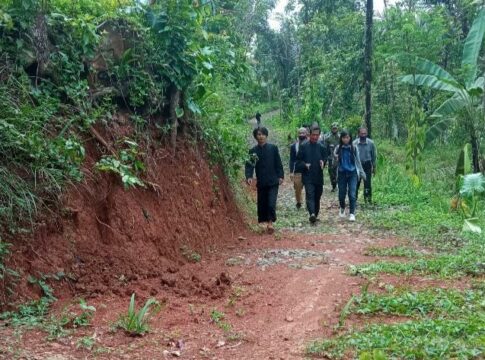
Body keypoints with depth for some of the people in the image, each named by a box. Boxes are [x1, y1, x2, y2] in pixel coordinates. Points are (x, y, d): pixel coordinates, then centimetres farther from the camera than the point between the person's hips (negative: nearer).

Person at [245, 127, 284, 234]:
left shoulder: (273, 148, 1)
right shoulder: (253, 151, 2)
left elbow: (278, 163, 3)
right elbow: (249, 165, -3)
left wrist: (280, 176, -2)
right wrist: (249, 177, -19)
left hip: (273, 181, -2)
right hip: (261, 182, 2)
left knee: (271, 203, -11)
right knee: (262, 204, 7)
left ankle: (270, 222, -6)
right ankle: (264, 221, 20)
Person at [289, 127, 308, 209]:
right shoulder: (293, 146, 5)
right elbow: (292, 160, 5)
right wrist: (291, 172, -1)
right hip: (297, 171, 1)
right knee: (297, 189, 0)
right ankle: (298, 203, 20)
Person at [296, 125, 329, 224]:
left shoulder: (322, 147, 6)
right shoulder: (304, 146, 1)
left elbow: (326, 159, 10)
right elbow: (298, 160, 5)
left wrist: (323, 162, -13)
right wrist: (305, 164, -14)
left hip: (319, 176, 3)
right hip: (308, 176, -3)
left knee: (317, 197, 10)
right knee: (310, 195, -17)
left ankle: (315, 215, 24)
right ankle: (312, 214, -32)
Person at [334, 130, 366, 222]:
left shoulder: (354, 148, -2)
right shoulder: (338, 148, -1)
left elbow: (358, 161, 6)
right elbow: (335, 161, 5)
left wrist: (361, 172, 8)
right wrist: (336, 158, -18)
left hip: (352, 173, -1)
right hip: (342, 173, 1)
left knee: (352, 194, -9)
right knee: (342, 194, 7)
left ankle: (352, 213, -3)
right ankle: (342, 208, 35)